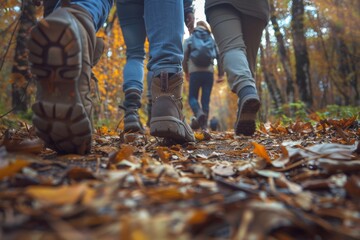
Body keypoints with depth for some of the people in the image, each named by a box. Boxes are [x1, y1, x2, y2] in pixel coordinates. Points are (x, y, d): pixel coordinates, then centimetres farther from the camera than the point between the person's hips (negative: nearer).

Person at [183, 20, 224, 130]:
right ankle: (204, 124, -1)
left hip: (195, 72, -2)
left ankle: (199, 113, -26)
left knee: (192, 97, 5)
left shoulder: (189, 40, 12)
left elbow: (184, 58, 4)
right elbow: (219, 57, 7)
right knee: (206, 99, 5)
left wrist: (186, 72, 15)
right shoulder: (212, 40, 16)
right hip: (209, 72, 2)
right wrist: (221, 74, 8)